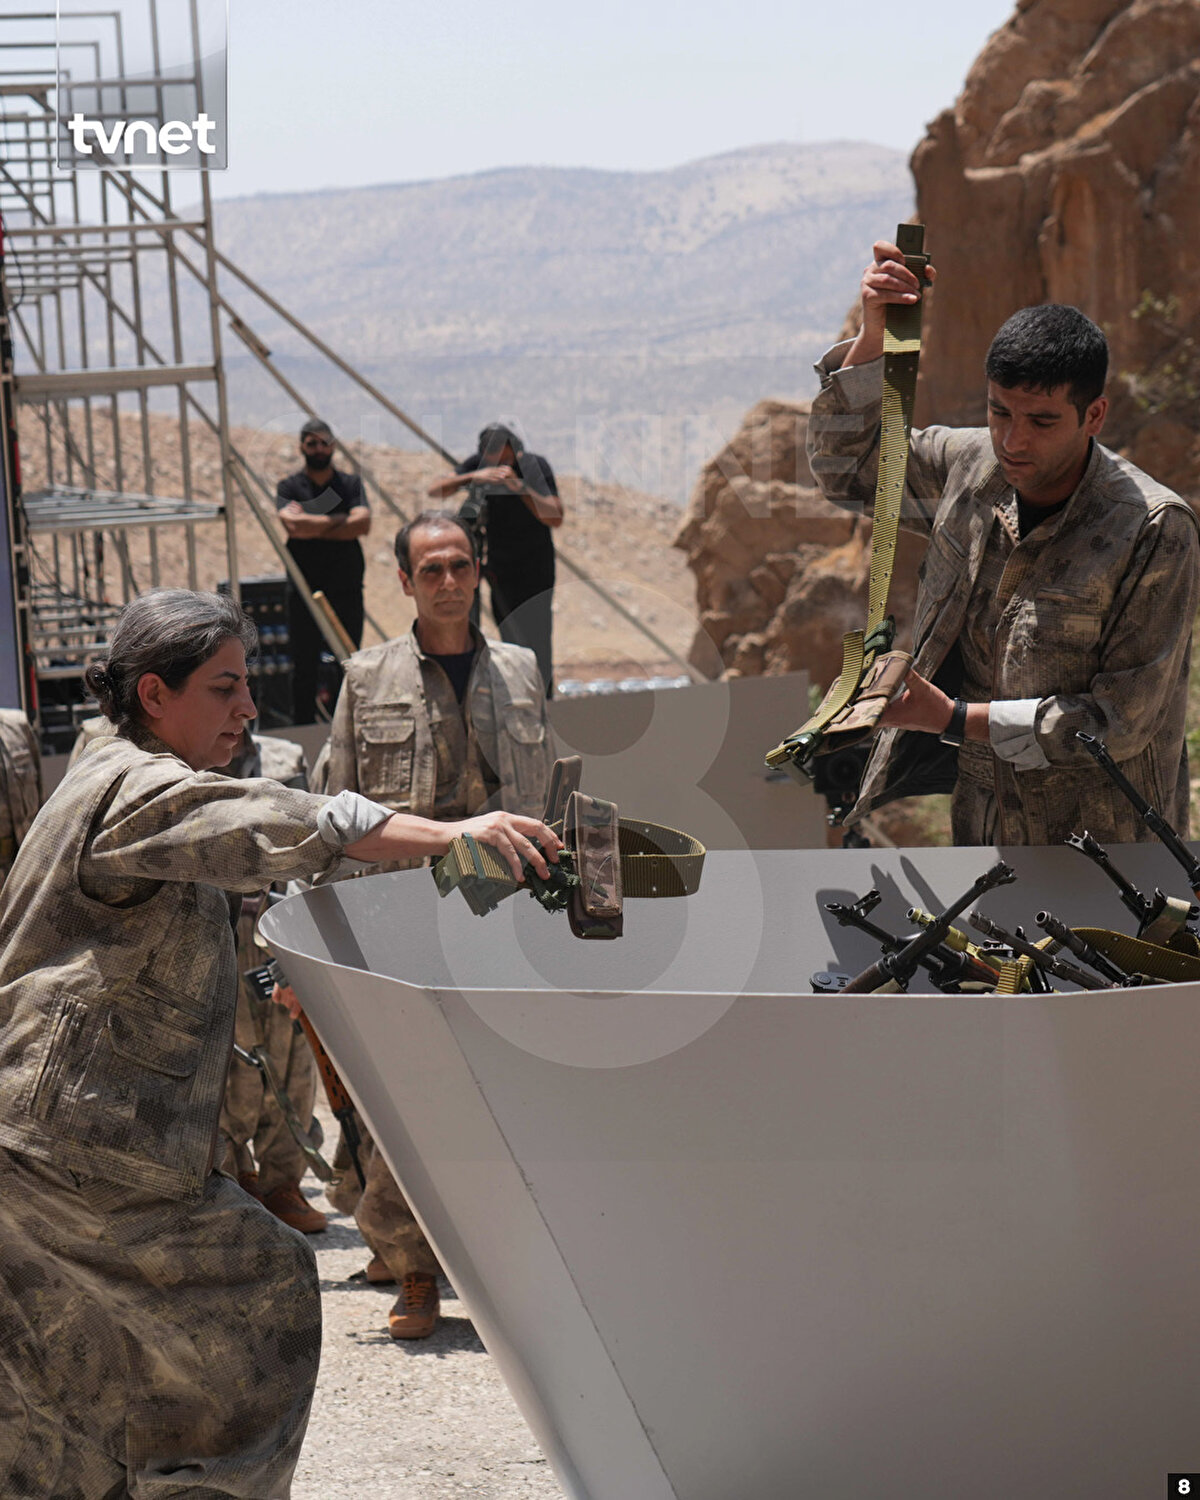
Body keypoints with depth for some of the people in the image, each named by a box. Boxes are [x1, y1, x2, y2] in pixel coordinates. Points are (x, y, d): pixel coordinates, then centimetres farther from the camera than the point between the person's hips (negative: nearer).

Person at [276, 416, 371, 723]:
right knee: (305, 664, 3)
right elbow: (294, 525, -16)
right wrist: (338, 519, -8)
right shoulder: (289, 487, 3)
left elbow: (363, 523, -9)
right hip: (305, 592, -1)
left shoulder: (351, 484, 9)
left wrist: (313, 527, -11)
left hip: (347, 590, 1)